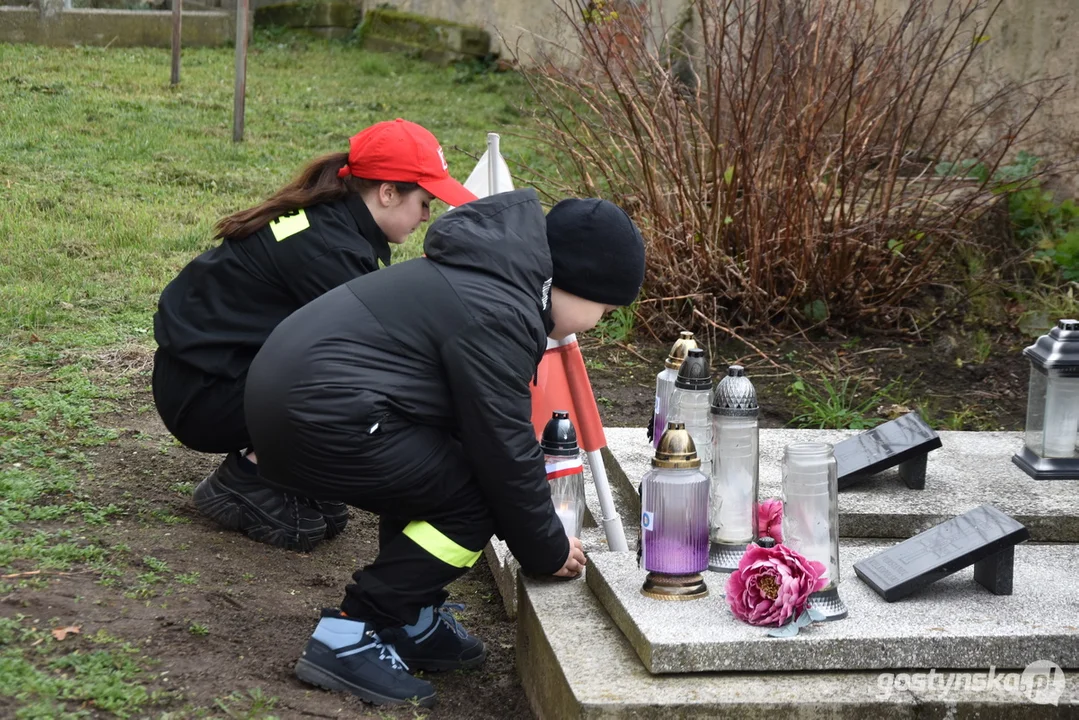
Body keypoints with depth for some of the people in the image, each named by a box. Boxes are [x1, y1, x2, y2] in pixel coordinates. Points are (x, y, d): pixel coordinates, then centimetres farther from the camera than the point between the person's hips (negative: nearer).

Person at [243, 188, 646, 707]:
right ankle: (347, 640, -5)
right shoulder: (497, 316, -16)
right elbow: (505, 451, -11)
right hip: (318, 418, -11)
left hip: (287, 382, 11)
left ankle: (410, 624, 23)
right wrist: (548, 551, 4)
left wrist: (542, 535, 28)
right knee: (469, 504, -7)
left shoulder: (486, 277, 17)